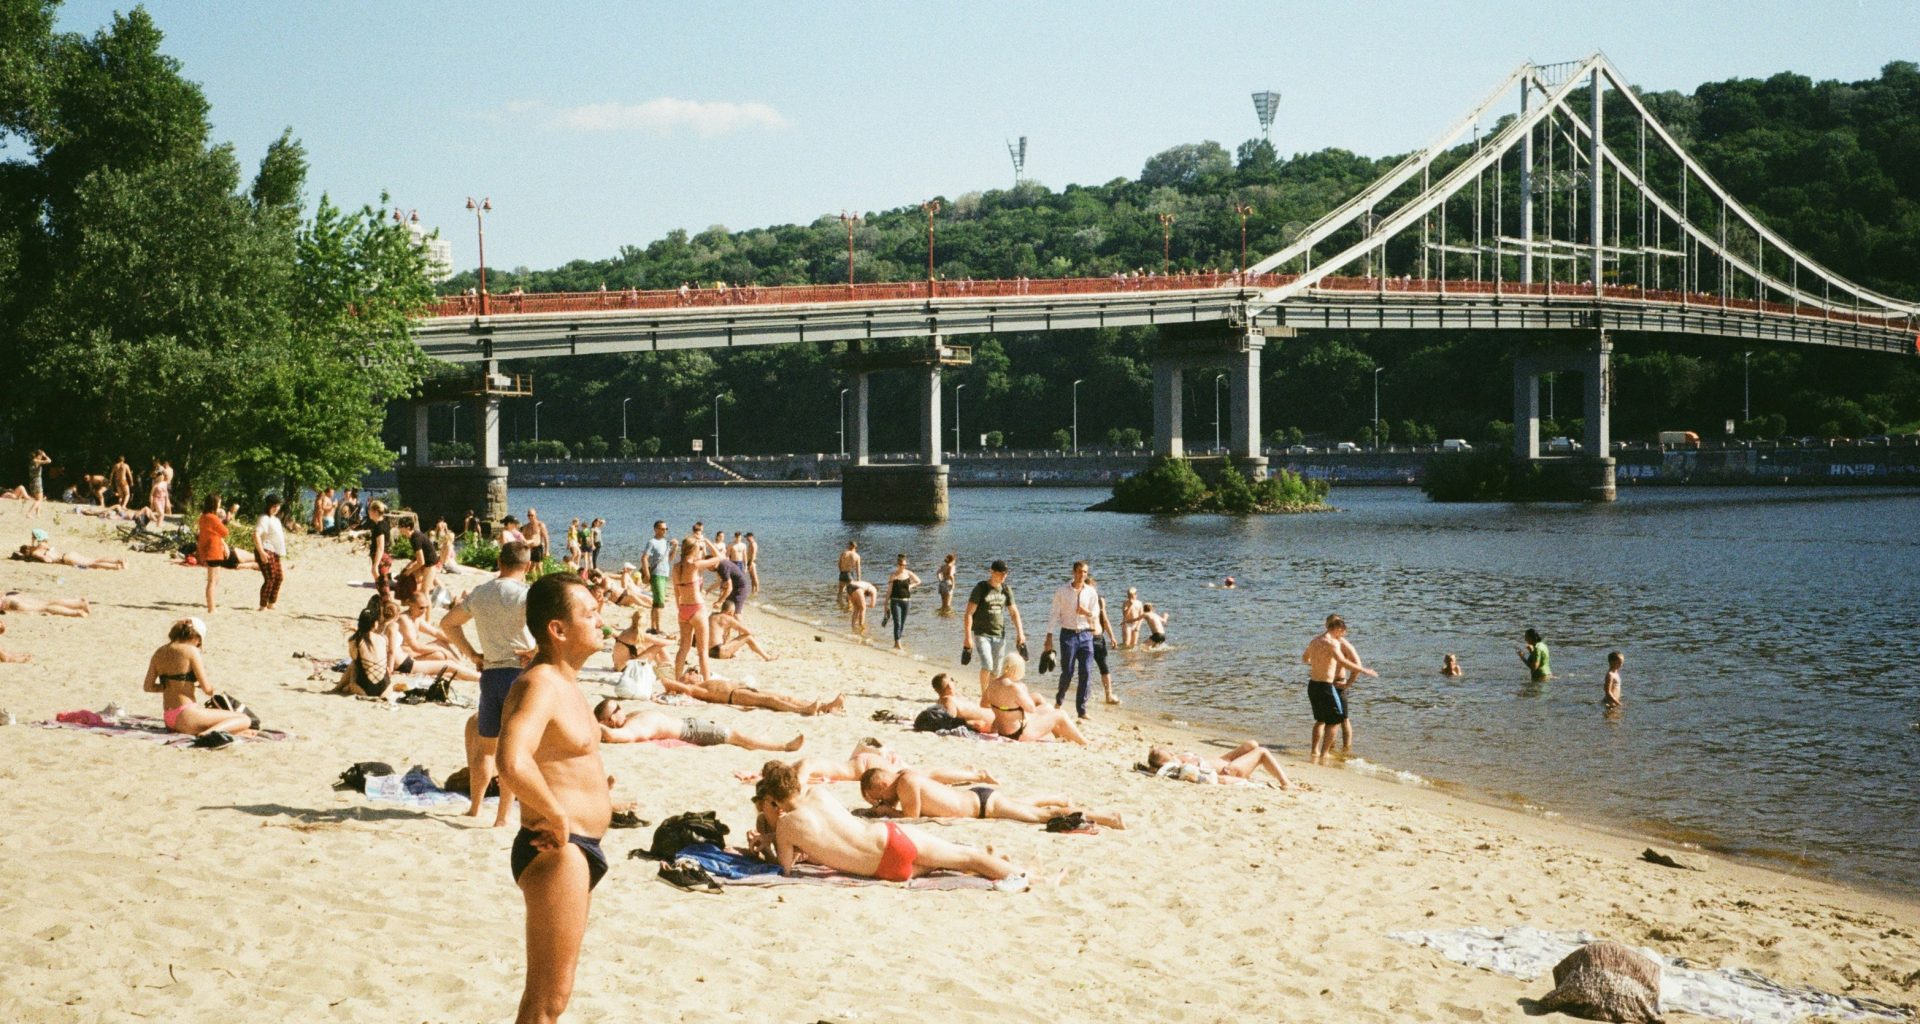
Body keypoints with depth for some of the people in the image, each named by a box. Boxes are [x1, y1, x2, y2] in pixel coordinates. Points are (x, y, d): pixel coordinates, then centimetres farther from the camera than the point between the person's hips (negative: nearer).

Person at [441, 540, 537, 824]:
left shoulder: (479, 593, 9)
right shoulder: (524, 594, -9)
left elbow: (448, 623, 21)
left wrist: (472, 654, 15)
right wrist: (537, 652, -13)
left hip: (490, 673, 5)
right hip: (520, 672, -5)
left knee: (484, 746, 18)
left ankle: (475, 807, 29)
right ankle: (503, 817, -4)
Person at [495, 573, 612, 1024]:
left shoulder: (565, 681, 12)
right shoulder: (539, 685, -20)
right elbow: (513, 765, -38)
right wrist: (558, 816, -25)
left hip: (578, 850, 10)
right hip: (556, 852, -10)